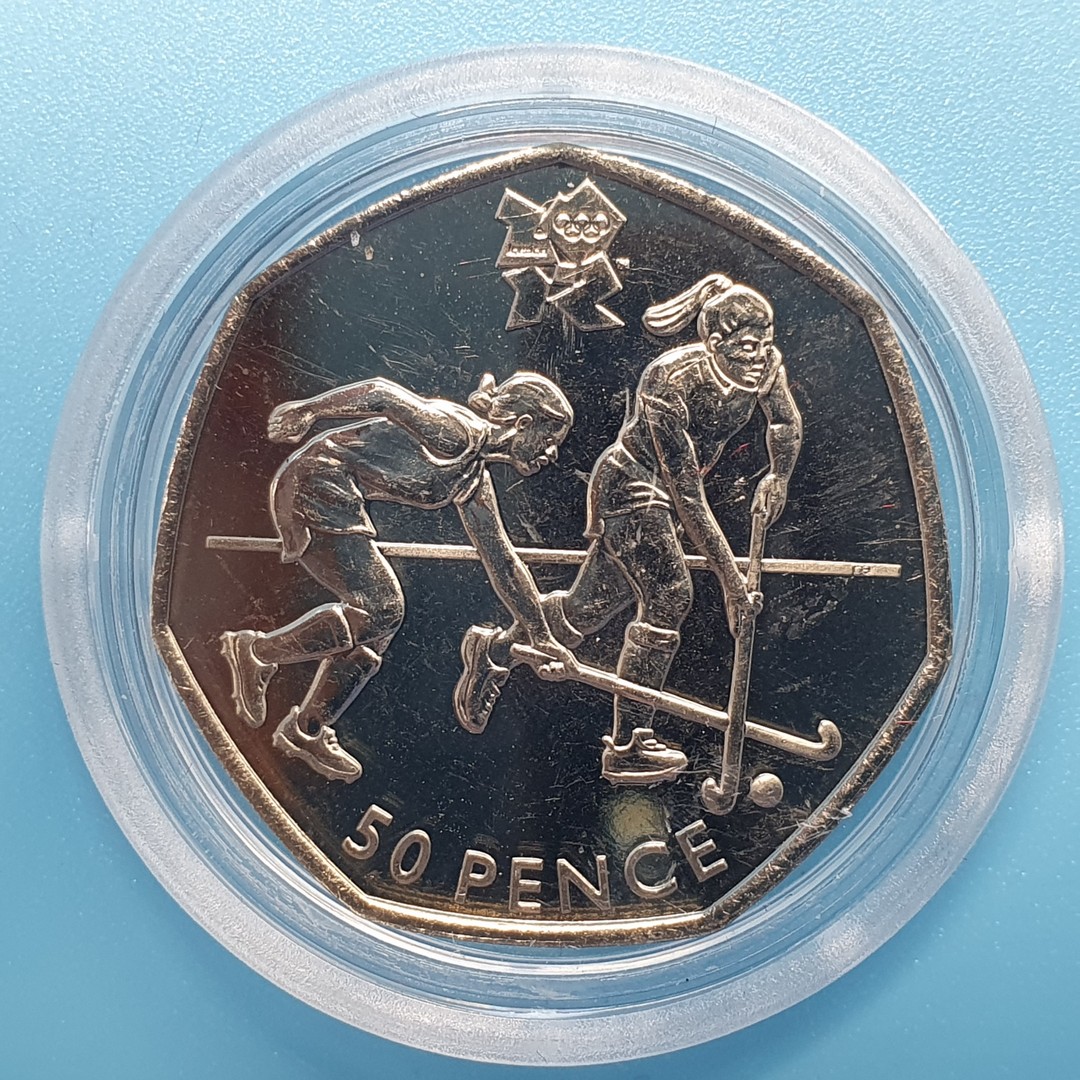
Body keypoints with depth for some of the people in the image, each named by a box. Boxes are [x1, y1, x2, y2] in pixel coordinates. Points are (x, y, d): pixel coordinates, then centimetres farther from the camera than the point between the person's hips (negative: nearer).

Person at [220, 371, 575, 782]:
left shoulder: (474, 479, 16)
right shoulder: (460, 430, -11)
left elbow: (502, 559, 22)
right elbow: (382, 392, -21)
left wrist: (541, 636, 26)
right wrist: (306, 410, -29)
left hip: (341, 502, 9)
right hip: (315, 482, -9)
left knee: (380, 620, 7)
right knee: (380, 609, -13)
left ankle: (306, 730, 17)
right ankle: (257, 651, 1)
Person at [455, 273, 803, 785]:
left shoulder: (766, 364, -10)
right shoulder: (671, 382, -30)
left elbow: (788, 425, 10)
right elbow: (687, 494, -31)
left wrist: (778, 474, -10)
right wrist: (731, 578, -30)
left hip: (661, 495, 7)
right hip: (630, 484, -7)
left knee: (591, 605, 8)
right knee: (669, 594, -20)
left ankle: (495, 648, 33)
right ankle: (626, 747, -7)